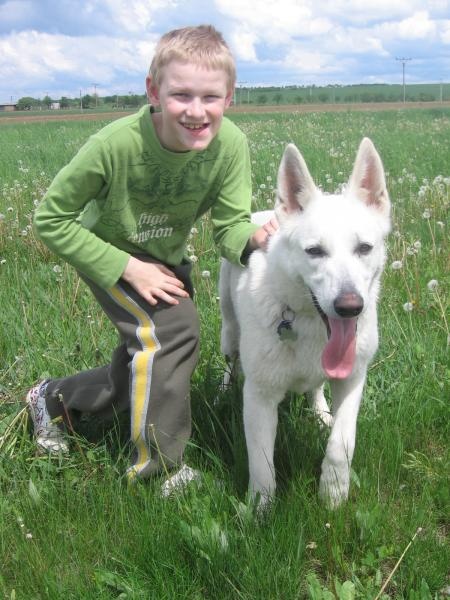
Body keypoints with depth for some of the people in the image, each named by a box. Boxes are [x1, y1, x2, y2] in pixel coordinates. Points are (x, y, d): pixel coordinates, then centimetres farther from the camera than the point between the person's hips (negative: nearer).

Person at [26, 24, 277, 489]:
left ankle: (54, 398, 41)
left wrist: (256, 239, -45)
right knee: (173, 330, -27)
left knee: (146, 369, 14)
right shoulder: (116, 143, -34)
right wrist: (131, 269, -28)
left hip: (165, 259, 5)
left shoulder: (230, 143, -25)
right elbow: (51, 220, -24)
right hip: (106, 256, -5)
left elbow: (229, 226, -20)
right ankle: (159, 472, -10)